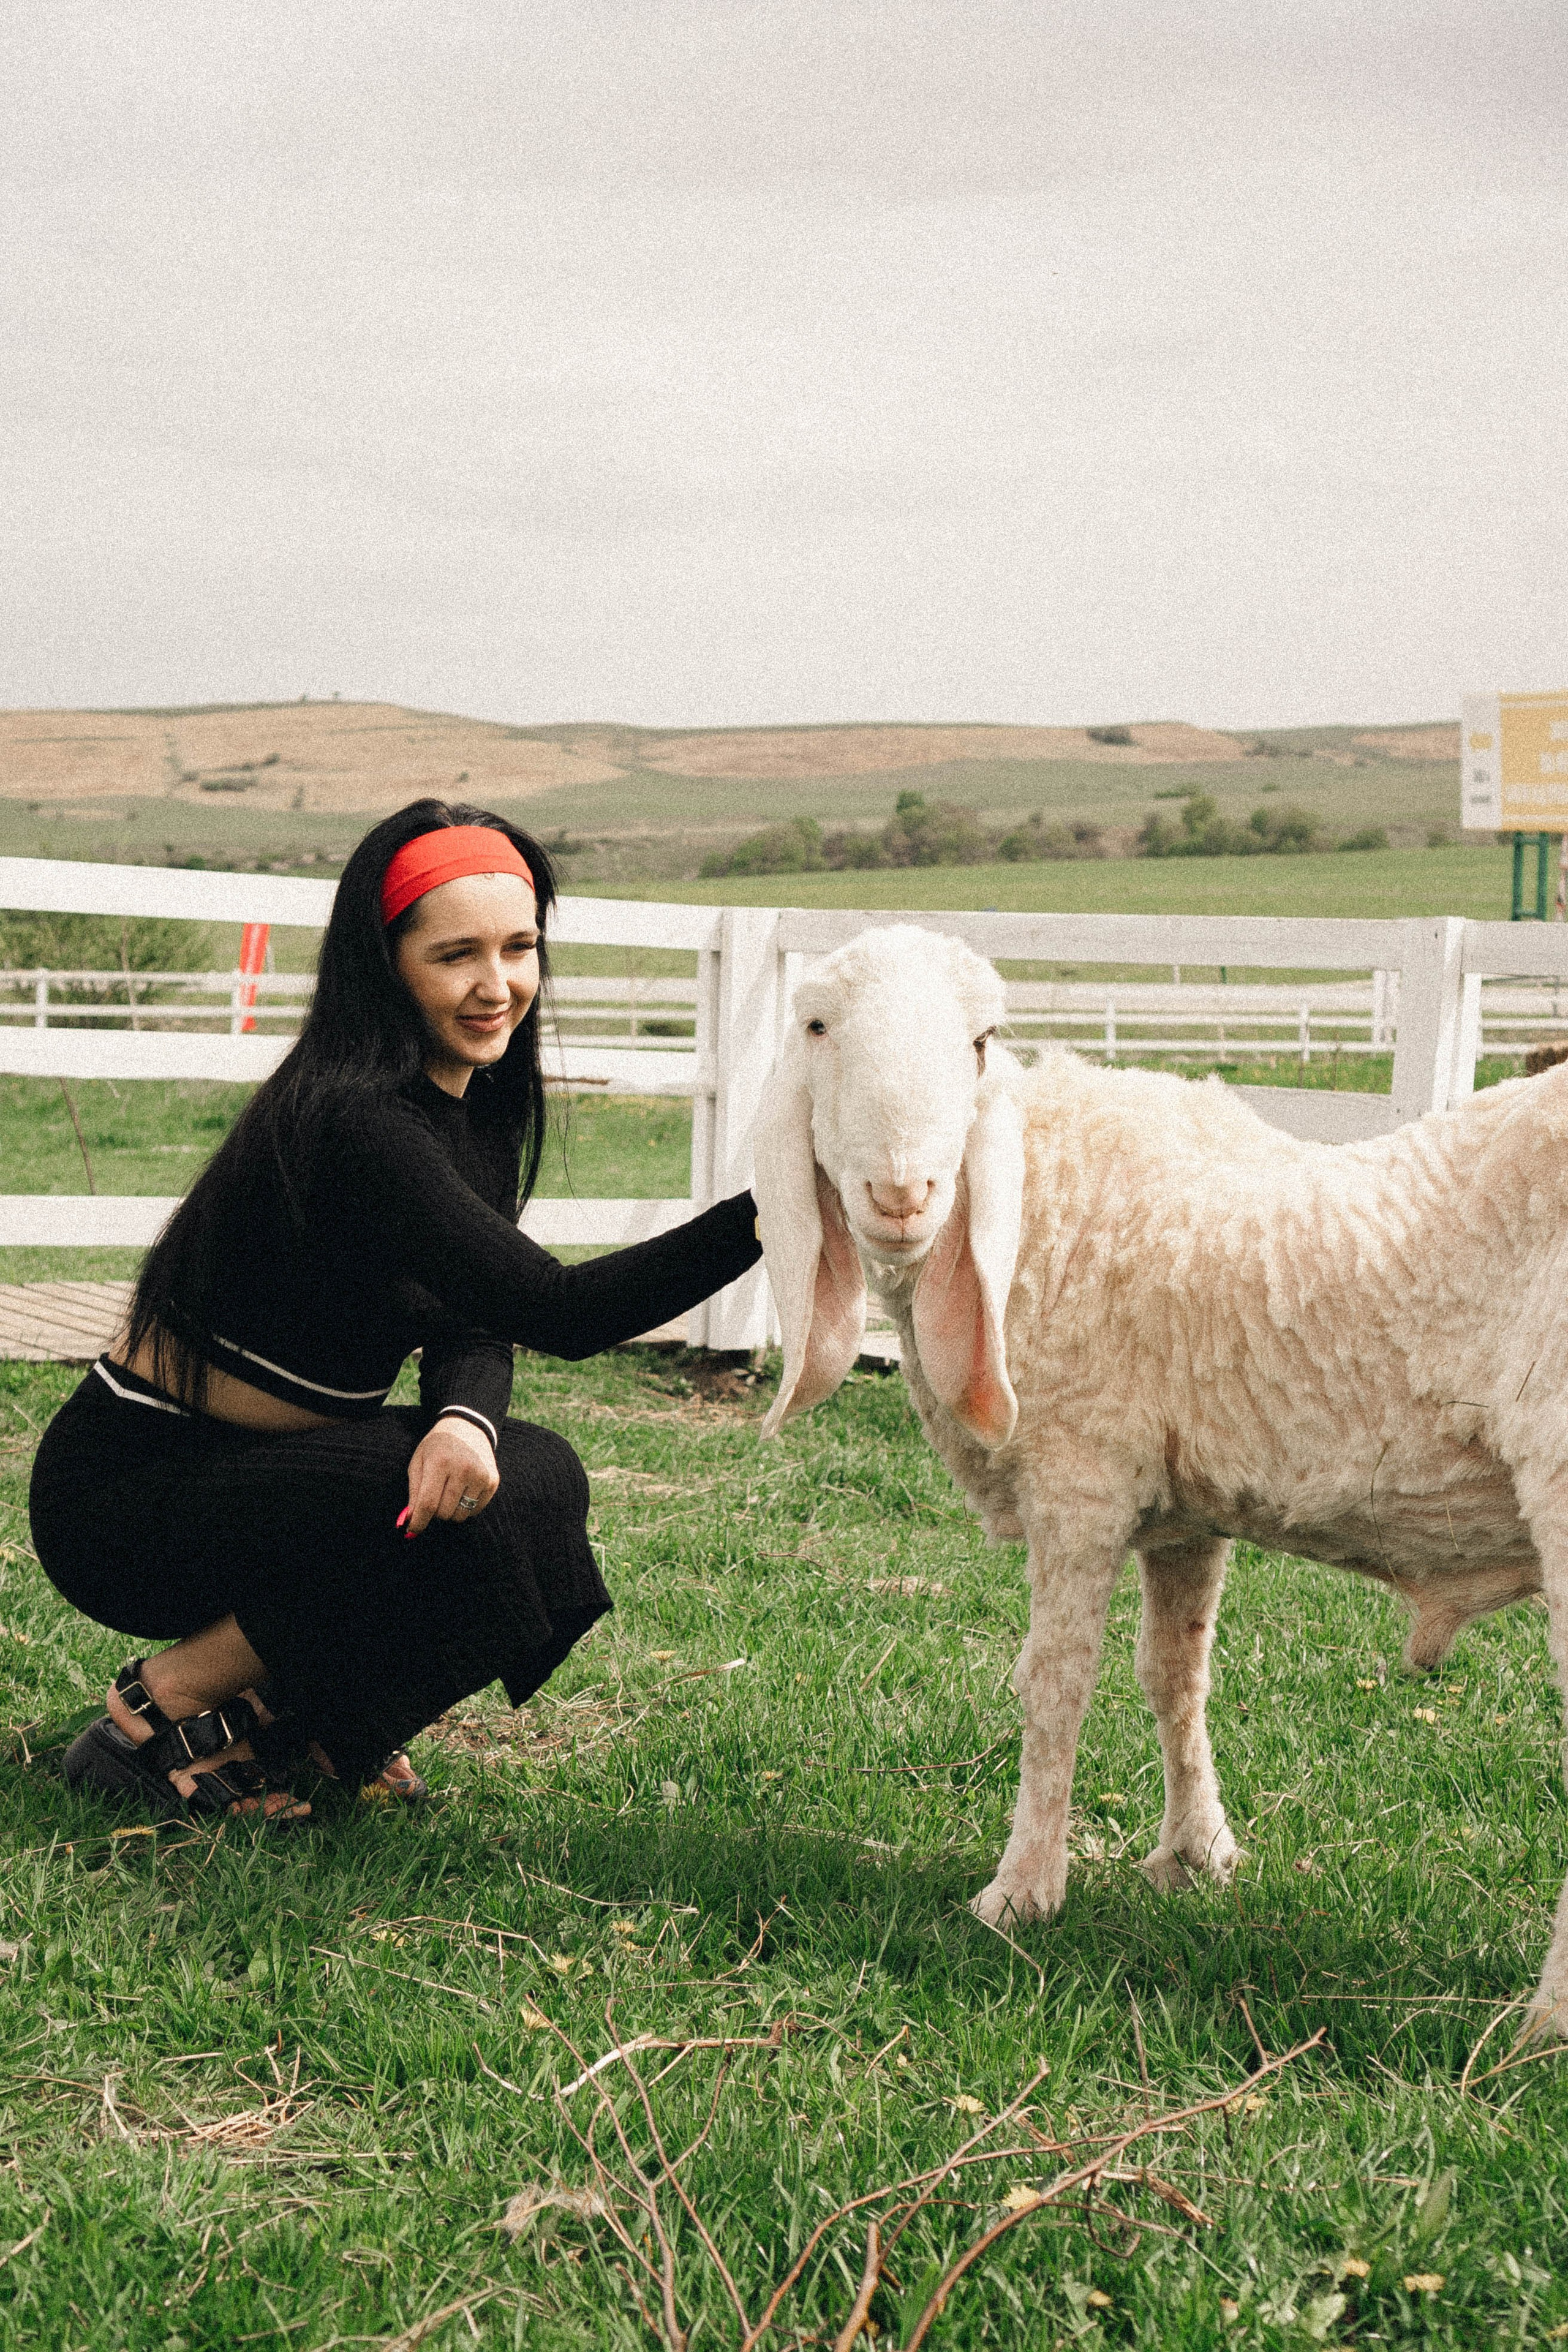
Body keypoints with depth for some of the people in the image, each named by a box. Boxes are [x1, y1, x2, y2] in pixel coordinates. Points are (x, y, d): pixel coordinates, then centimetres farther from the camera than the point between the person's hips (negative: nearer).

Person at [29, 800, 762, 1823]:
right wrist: (768, 1214, -46)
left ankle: (274, 1706, 6)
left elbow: (478, 1326, -1)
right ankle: (168, 1706, -7)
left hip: (250, 1467, 8)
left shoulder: (474, 1105, 1)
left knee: (534, 1475, -11)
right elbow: (558, 1308, -36)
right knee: (487, 1508, -25)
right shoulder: (353, 1125, -28)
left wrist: (464, 1420, -25)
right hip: (124, 1497, -8)